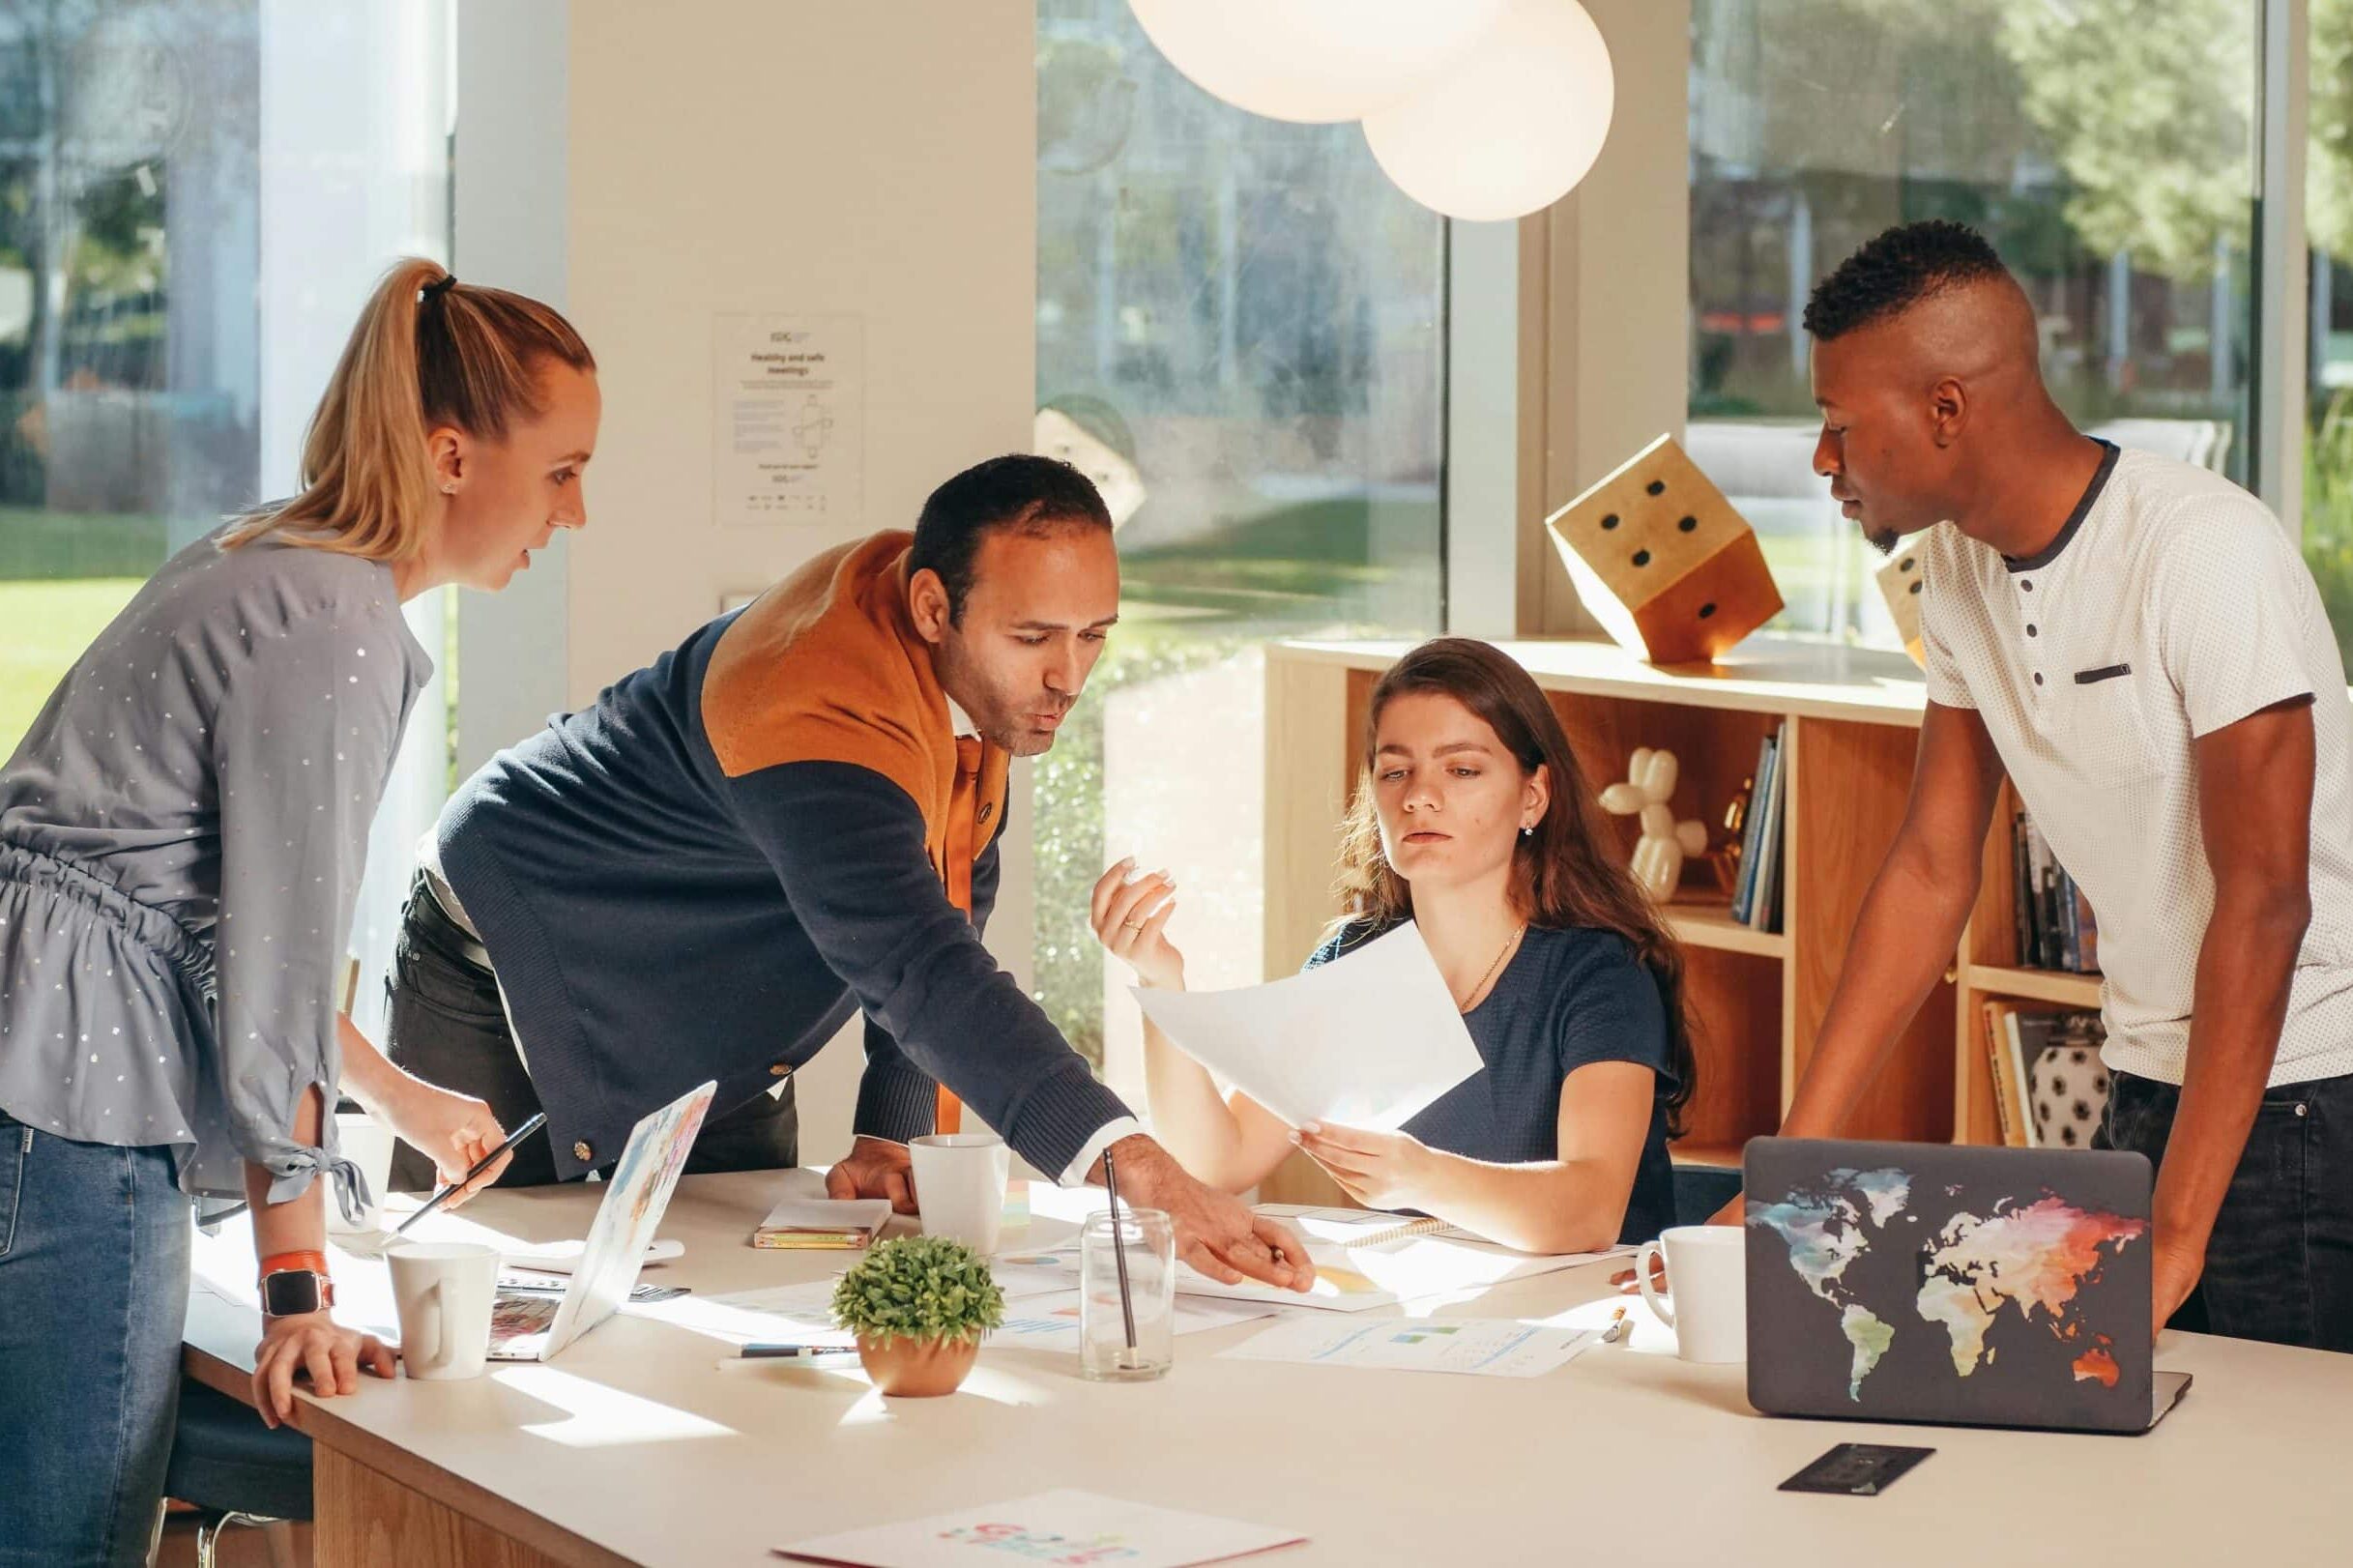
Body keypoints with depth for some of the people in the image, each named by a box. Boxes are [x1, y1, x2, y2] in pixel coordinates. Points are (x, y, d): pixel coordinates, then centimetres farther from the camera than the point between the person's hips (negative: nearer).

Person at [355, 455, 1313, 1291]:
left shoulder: (983, 665, -11)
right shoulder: (828, 716, -40)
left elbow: (948, 907, -2)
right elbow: (920, 974, -52)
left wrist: (892, 1131, -13)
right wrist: (1140, 1172, -61)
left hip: (702, 1032, 8)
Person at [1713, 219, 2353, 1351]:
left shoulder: (2207, 555, -21)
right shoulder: (1960, 567, 3)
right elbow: (1930, 870, 6)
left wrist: (2174, 1235, -25)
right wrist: (1788, 1168, 0)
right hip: (2146, 1089, 7)